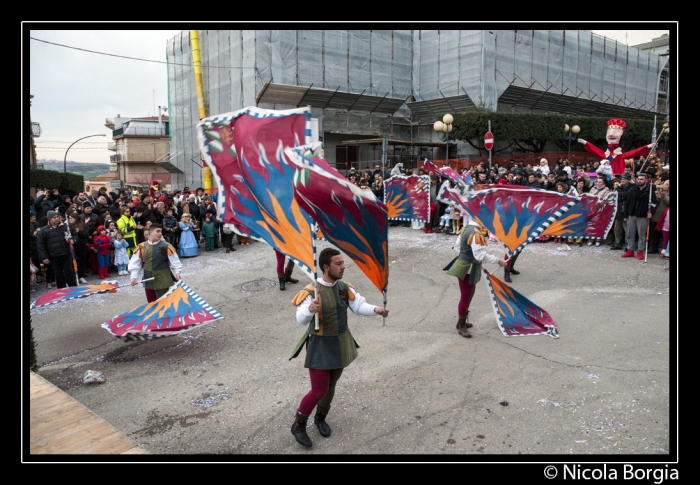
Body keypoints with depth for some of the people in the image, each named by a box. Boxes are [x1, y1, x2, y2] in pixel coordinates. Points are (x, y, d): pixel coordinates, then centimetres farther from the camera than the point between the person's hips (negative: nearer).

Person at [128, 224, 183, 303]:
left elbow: (175, 261, -6)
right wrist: (134, 277, -5)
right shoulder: (142, 247, -1)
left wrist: (177, 273, -20)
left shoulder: (166, 246, -8)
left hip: (162, 281, -3)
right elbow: (135, 263, 4)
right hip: (148, 281, 3)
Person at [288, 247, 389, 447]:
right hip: (320, 345, -6)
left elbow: (359, 306, -6)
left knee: (331, 385, 19)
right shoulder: (312, 291, -24)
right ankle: (298, 425, 21)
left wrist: (375, 309, -27)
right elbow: (301, 320, -31)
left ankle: (320, 418, 44)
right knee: (319, 390, -3)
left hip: (340, 343, 6)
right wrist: (310, 309, -54)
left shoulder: (344, 287, -5)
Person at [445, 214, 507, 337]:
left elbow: (458, 245, 15)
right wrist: (498, 261, -19)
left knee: (469, 295, 21)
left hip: (467, 266, 10)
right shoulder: (476, 233, -25)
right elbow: (481, 255, -26)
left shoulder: (467, 228, 5)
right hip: (467, 269, -10)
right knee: (465, 297, 1)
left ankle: (462, 321, 35)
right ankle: (461, 326, 13)